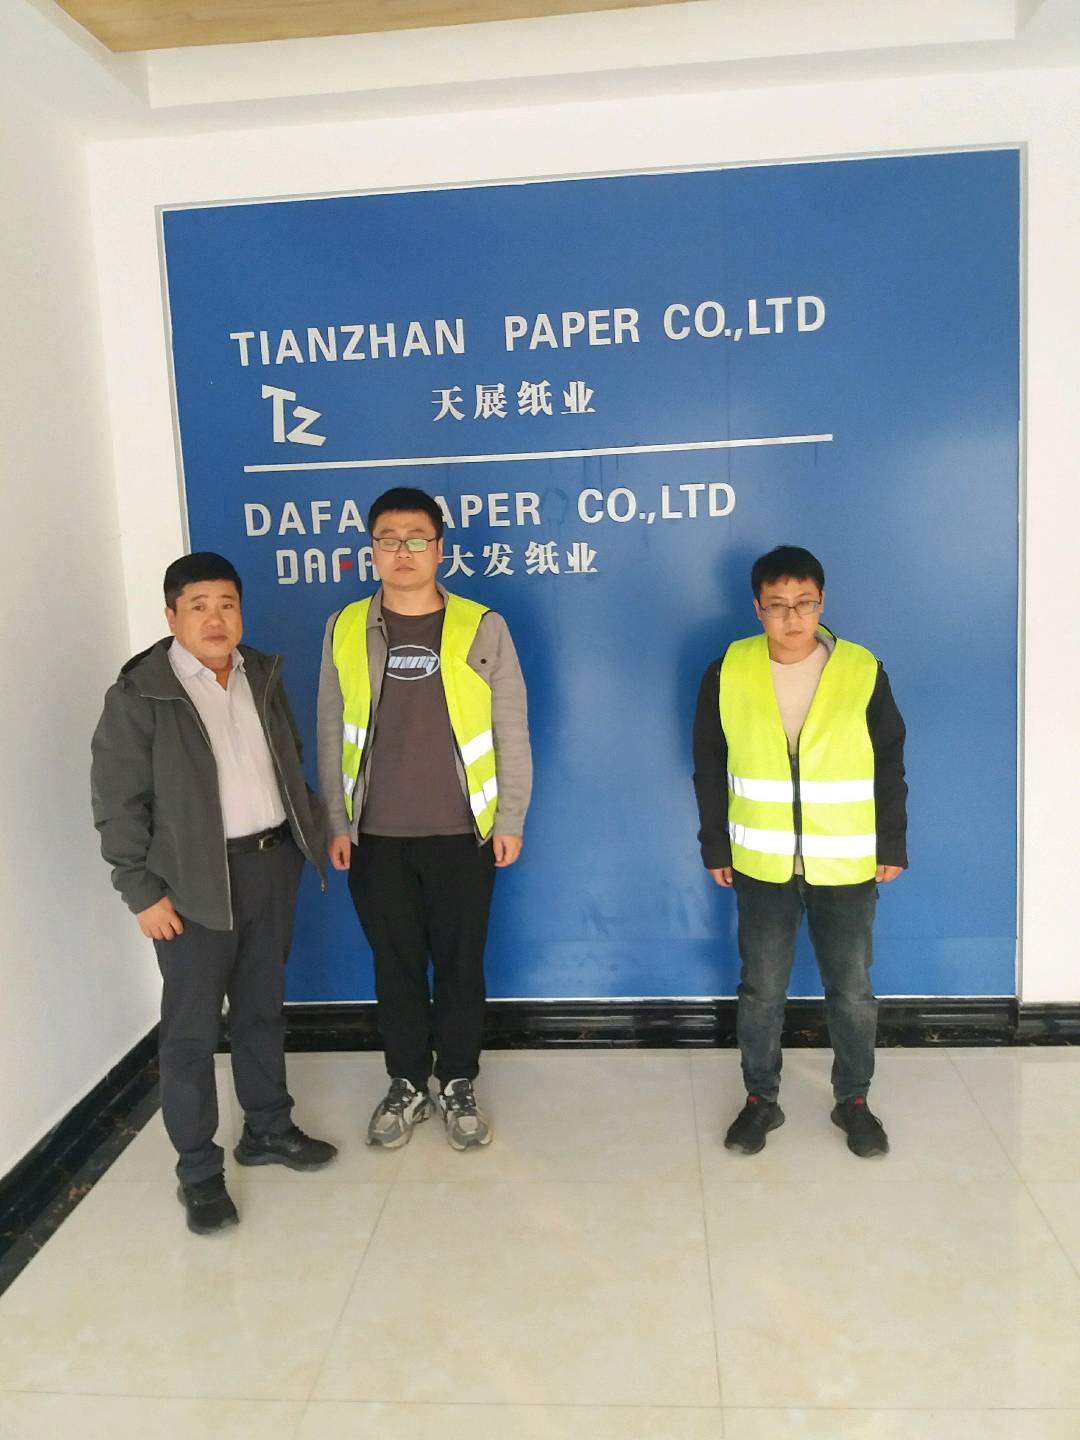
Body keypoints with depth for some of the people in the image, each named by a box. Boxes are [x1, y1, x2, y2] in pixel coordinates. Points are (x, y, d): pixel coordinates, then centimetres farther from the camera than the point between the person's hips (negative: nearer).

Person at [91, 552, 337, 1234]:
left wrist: (313, 834, 12)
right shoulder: (139, 694, -11)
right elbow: (117, 804, -10)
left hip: (273, 864, 5)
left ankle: (268, 1128, 36)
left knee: (263, 1008, 18)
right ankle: (199, 1171, 19)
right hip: (194, 882, -5)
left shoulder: (263, 675, 6)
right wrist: (143, 892, -11)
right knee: (191, 1029, 4)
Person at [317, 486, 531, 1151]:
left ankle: (458, 1084, 28)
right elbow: (333, 735, 6)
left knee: (461, 963, 9)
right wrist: (336, 822, 4)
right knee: (395, 964, 12)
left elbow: (511, 731, -1)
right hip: (375, 836, 2)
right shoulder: (345, 630, 2)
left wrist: (511, 818, -3)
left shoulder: (481, 628, -3)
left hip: (462, 833, -1)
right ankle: (407, 1083, 30)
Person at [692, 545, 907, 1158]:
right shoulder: (727, 673, -6)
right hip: (761, 865, 1)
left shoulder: (863, 671, -7)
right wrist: (715, 846, 3)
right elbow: (709, 768, 2)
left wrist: (893, 846, 2)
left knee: (853, 990, 11)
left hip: (847, 866, 0)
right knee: (762, 990, 11)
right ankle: (761, 1098, 30)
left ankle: (853, 1100, 32)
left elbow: (890, 766, 1)